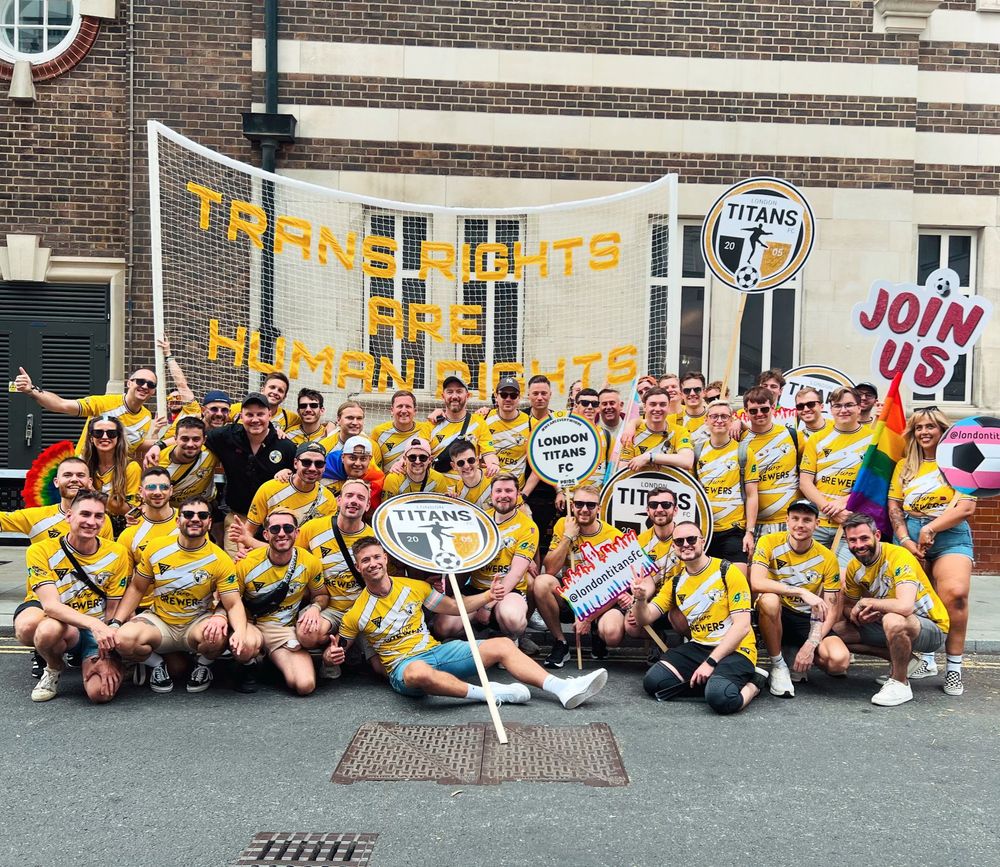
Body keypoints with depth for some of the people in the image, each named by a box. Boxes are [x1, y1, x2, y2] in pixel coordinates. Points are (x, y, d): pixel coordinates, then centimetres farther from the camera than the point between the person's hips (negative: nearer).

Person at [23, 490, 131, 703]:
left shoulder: (116, 554, -4)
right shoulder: (42, 551, -11)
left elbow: (114, 611, 0)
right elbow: (50, 605, -22)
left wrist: (107, 656, -12)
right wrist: (94, 624, -38)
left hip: (102, 631, 1)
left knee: (101, 692, -26)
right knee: (49, 628, -38)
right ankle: (53, 669, -2)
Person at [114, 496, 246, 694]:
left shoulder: (221, 560, -10)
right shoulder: (156, 548, -4)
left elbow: (233, 604, -12)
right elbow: (137, 589, 7)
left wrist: (240, 631, -34)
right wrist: (115, 623, -6)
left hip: (198, 622, -1)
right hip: (159, 620, 1)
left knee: (218, 635, -36)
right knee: (124, 639, -29)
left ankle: (203, 666, 3)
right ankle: (157, 664, 6)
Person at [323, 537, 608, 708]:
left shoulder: (414, 587, 8)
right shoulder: (355, 615, -3)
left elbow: (455, 606, 16)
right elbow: (336, 651, 6)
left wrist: (487, 596, 1)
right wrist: (331, 655, -19)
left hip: (438, 650, 5)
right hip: (403, 664, -5)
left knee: (503, 645, -10)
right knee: (419, 673, -45)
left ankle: (563, 688, -21)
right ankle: (487, 693, -33)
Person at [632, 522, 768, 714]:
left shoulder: (728, 572, -8)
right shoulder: (675, 582, 9)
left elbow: (742, 626, -14)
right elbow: (645, 619, 6)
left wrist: (710, 662, -21)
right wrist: (640, 599, -18)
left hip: (735, 650, -6)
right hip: (698, 647, 6)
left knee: (719, 697, -35)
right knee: (653, 681, -18)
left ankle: (751, 685, -3)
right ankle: (714, 682, -6)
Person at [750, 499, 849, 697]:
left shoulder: (827, 558, -7)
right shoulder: (769, 543, -12)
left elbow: (832, 611, -6)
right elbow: (756, 583, -28)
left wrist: (811, 644, -20)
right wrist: (803, 592, -35)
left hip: (809, 621, 1)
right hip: (777, 617, -1)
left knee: (839, 661, -26)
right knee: (769, 599, -37)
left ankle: (799, 662, 10)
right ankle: (778, 666, -14)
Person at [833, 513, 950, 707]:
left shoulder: (898, 556, -26)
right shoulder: (854, 567, -3)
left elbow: (905, 606, -40)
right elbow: (848, 606, 9)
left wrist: (865, 602, -25)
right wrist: (857, 616, -16)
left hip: (932, 627, -7)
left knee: (893, 620, -39)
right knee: (835, 631, -5)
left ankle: (900, 684, -14)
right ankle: (903, 659, 7)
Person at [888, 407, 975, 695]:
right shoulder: (905, 466, 15)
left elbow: (966, 507, -7)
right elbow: (894, 506, 10)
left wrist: (930, 530, -13)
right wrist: (905, 540, -4)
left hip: (949, 534, -4)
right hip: (909, 534, 4)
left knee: (955, 594, -22)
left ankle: (954, 666, -12)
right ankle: (926, 660, 16)